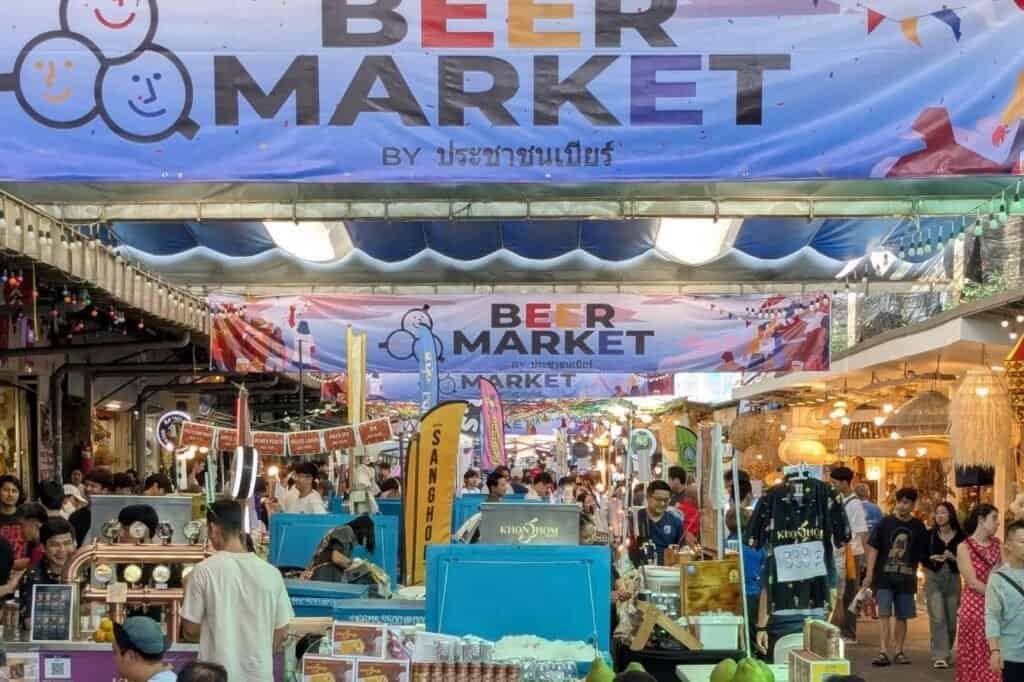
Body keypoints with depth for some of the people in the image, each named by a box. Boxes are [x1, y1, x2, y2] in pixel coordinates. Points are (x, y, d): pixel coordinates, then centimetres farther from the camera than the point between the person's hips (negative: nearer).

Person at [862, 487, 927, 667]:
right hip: (884, 577, -2)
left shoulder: (918, 527, 4)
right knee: (884, 613, -9)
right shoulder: (885, 523, -2)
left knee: (902, 616, 9)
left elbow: (923, 554, 11)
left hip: (906, 579, 2)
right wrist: (869, 574, -7)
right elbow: (873, 548, -3)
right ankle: (884, 651, -11)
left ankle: (898, 651, 18)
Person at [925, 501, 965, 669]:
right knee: (937, 618, -12)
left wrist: (953, 558, -17)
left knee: (951, 620, 7)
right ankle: (939, 656, -15)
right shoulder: (930, 535, 3)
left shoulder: (960, 536, 1)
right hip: (934, 579, -1)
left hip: (953, 580, 1)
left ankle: (946, 653, 26)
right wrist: (932, 558, -14)